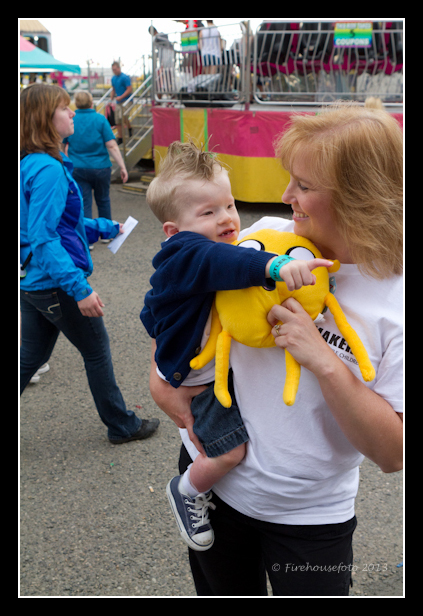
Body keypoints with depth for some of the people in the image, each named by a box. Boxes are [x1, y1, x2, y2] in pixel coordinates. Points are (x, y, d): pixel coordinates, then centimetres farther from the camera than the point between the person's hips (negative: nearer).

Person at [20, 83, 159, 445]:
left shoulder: (29, 165, 9)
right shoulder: (48, 170, -21)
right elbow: (43, 237, -28)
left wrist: (104, 228, 26)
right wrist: (80, 289, -31)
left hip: (32, 281, 9)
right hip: (55, 283, -9)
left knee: (30, 357, 16)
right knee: (97, 351, 9)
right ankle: (122, 426, 27)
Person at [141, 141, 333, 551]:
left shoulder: (214, 248, 3)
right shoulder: (185, 257, -27)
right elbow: (222, 263, -52)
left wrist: (161, 335, 27)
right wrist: (276, 266, -65)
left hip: (230, 363, 10)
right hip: (200, 377, -10)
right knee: (231, 449, -12)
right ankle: (187, 492, 17)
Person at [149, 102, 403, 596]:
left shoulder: (394, 299, -18)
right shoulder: (267, 237, -10)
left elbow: (393, 454, -19)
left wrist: (324, 362, -30)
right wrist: (160, 373, -7)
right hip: (212, 473, 3)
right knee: (221, 591, 23)